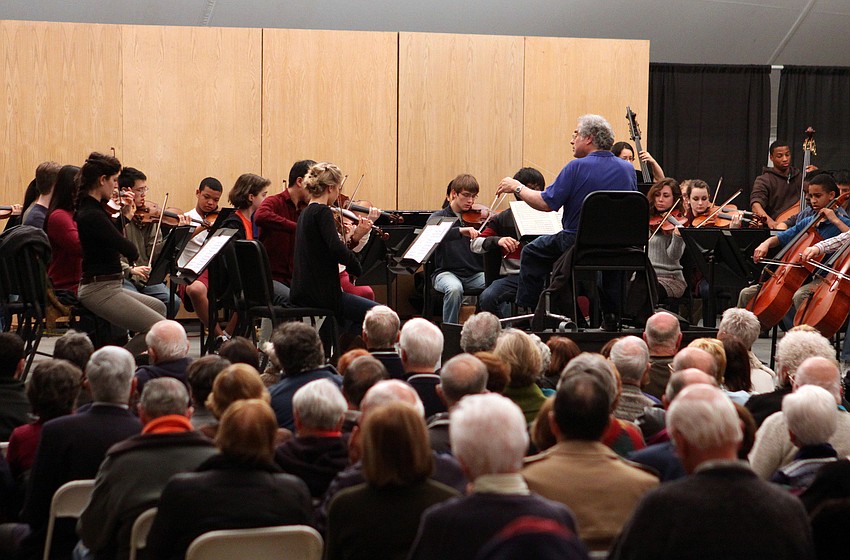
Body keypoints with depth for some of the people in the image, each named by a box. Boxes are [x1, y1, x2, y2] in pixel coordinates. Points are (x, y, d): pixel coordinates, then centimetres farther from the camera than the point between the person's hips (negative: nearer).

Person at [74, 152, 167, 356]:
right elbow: (131, 252, -19)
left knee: (159, 307, 27)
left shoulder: (89, 209, 10)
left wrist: (124, 216, 14)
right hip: (100, 290, -11)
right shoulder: (92, 215, -20)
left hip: (106, 287, 11)